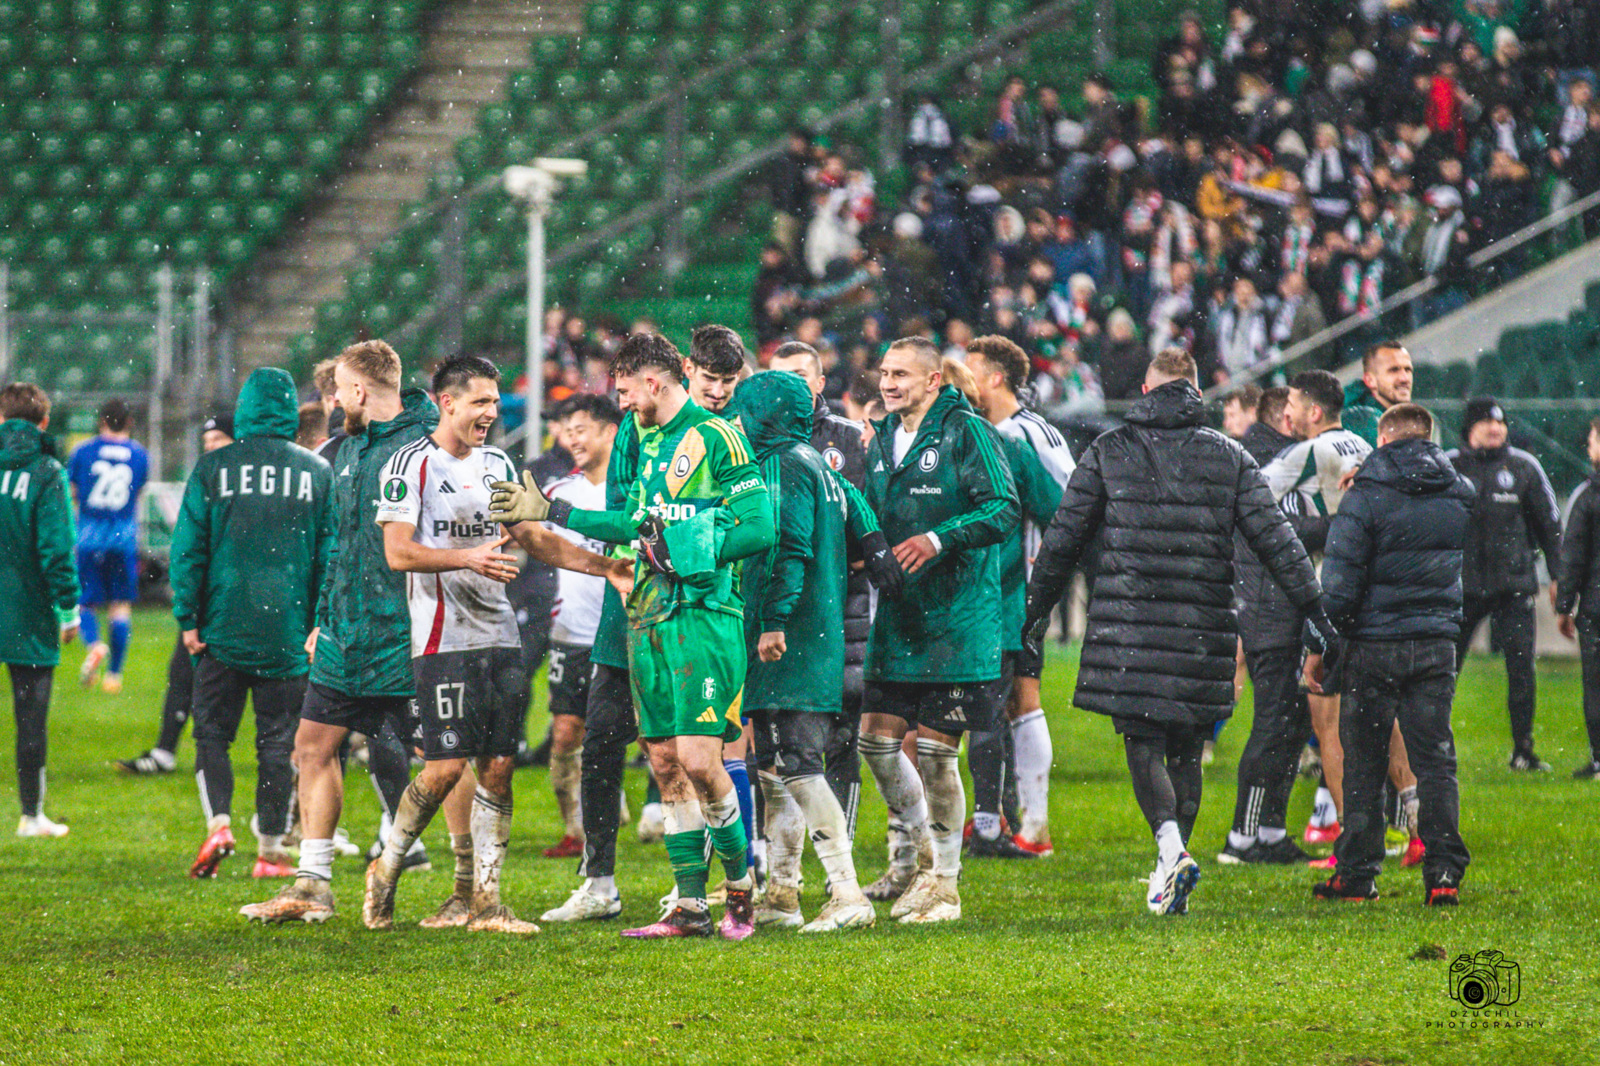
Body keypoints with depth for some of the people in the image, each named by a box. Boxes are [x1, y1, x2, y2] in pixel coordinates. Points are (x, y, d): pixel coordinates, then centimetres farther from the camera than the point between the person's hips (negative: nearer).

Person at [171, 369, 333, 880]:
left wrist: (187, 618, 3)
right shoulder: (317, 472, 3)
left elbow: (188, 547, -2)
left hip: (224, 626, -1)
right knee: (278, 740, 6)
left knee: (212, 731, 8)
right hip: (289, 628, 1)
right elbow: (329, 554, 5)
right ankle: (270, 850, 7)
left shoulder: (213, 467, -1)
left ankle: (219, 823, -12)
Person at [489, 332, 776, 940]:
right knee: (666, 764, 5)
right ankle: (690, 907, 8)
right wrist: (550, 513, 28)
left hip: (704, 615, -8)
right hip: (650, 617, 8)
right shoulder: (649, 441, 19)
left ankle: (742, 888, 2)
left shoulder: (716, 437, -8)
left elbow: (759, 528, -13)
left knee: (698, 759, -14)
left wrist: (689, 549, -17)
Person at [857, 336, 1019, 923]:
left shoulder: (967, 433, -8)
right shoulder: (881, 441, 14)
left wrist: (940, 539, -24)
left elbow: (1003, 509, -14)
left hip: (957, 618, -7)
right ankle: (910, 850, 27)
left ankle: (943, 881, 7)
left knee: (935, 751, -5)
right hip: (897, 613, 7)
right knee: (877, 737, 4)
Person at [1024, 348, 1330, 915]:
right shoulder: (1230, 458, 8)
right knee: (1186, 749, 12)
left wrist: (1038, 607, 16)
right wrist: (1314, 609, 8)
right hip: (1201, 628, 2)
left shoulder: (1108, 451, 6)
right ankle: (1172, 874, 15)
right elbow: (1275, 539, 4)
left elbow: (1064, 536, 7)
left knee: (1143, 745, -2)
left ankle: (1172, 847, -24)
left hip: (1128, 623, -2)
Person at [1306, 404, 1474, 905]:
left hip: (1375, 643, -4)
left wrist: (1318, 646, -4)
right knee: (1436, 760, 6)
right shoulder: (1462, 496, 6)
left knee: (1364, 763, 5)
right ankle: (1443, 874, -1)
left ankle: (1357, 873, 8)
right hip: (1438, 645, 4)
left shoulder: (1368, 496, -9)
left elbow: (1340, 581, -10)